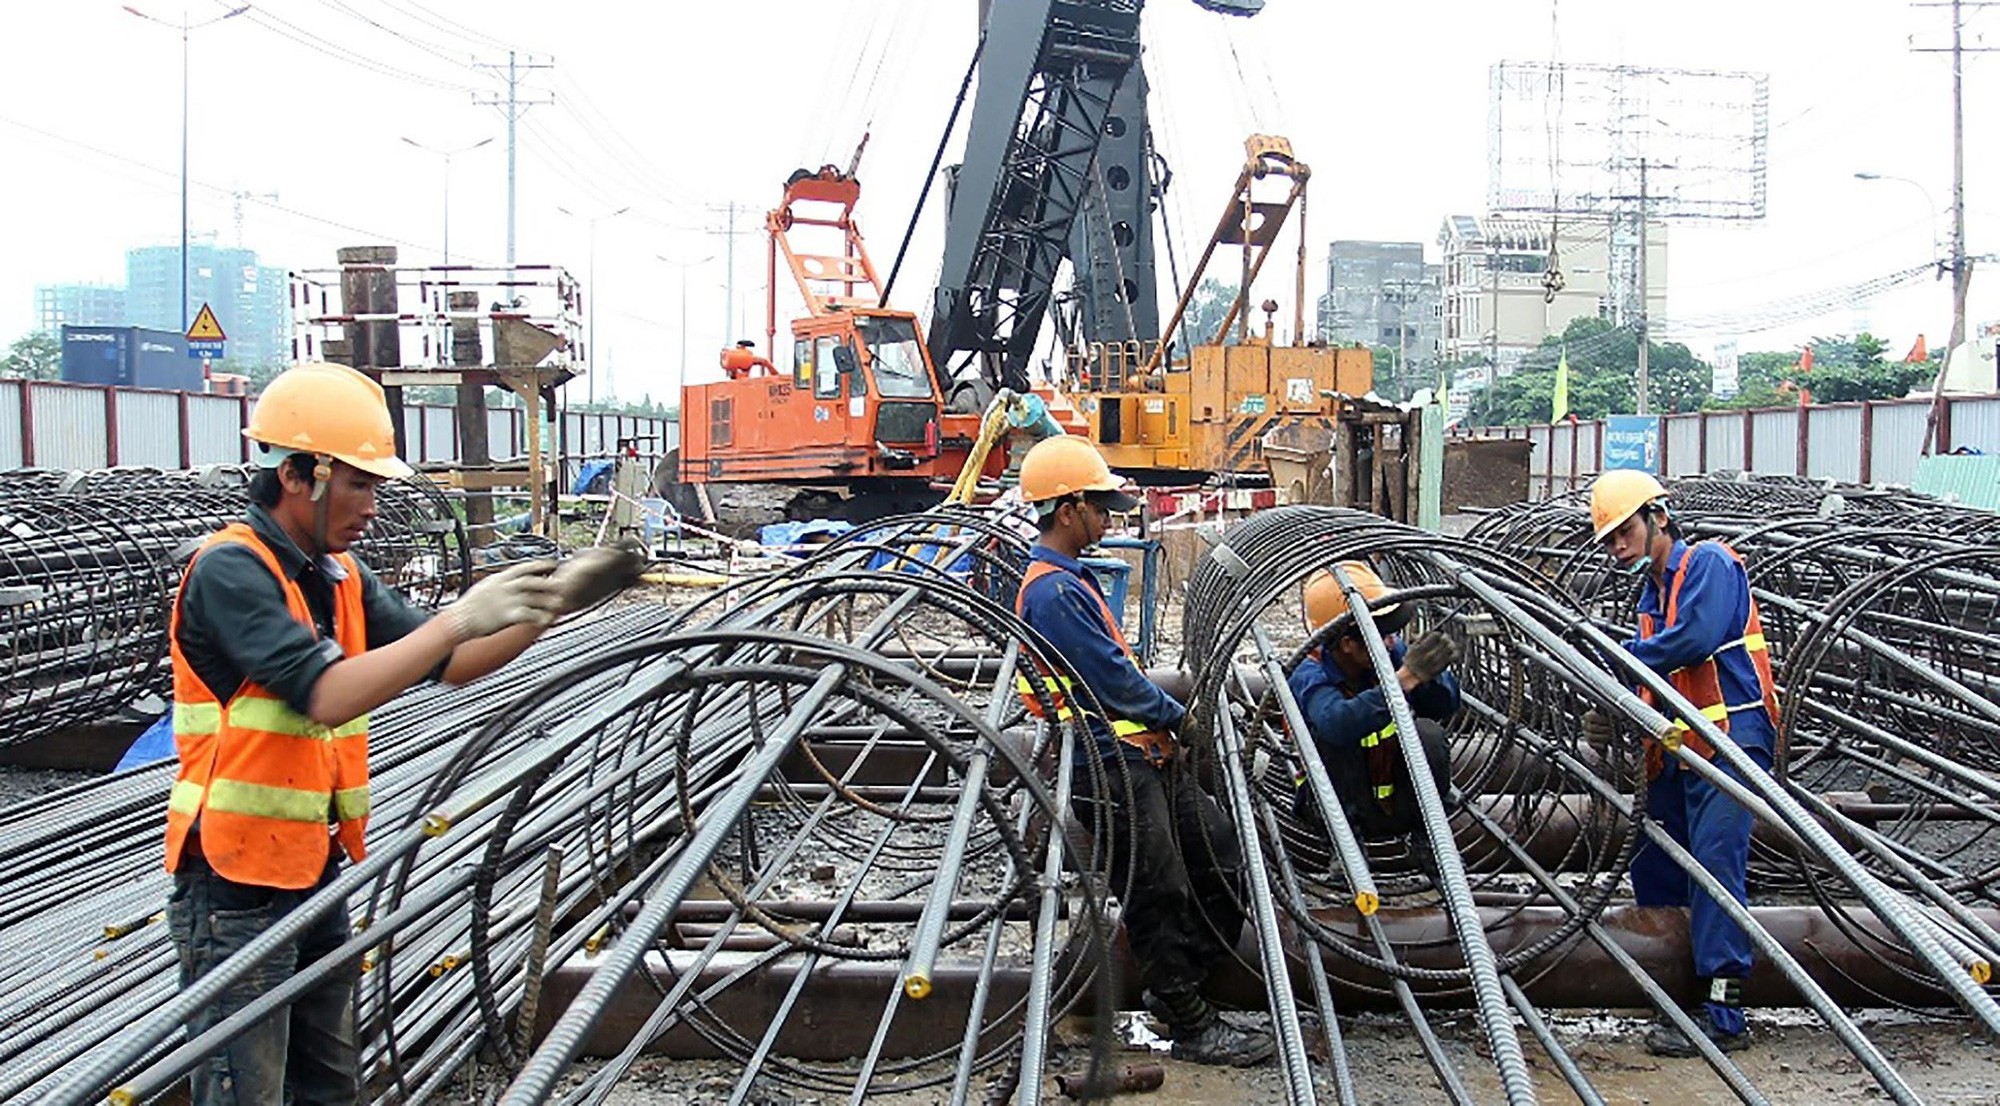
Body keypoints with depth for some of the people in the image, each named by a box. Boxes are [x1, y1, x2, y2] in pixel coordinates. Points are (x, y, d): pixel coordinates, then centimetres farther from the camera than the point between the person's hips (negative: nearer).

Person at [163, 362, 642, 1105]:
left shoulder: (341, 578, 8)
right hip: (238, 888, -8)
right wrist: (460, 619, -29)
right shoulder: (231, 571, -17)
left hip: (316, 877, 8)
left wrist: (554, 601, -5)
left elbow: (452, 665, 7)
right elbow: (328, 695, -29)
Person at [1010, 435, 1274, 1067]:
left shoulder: (1067, 579, 15)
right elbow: (1112, 680, -19)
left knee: (1223, 858, 14)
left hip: (1146, 755, 10)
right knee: (1159, 894, 0)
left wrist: (1163, 713, 4)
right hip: (1111, 766, -10)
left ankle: (1175, 986, 26)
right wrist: (1175, 713, -4)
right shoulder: (1053, 593, -19)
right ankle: (1190, 1027, 14)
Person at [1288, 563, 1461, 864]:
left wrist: (1433, 675, -34)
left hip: (1399, 803, 4)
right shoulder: (1310, 678, -24)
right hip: (1345, 804, -3)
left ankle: (1425, 836, -5)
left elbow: (1444, 708, -11)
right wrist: (1404, 679, -53)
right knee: (1333, 737, -30)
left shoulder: (1391, 654, -12)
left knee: (1428, 734, -24)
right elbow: (1337, 722, -46)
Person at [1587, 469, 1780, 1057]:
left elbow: (1696, 638, -20)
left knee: (1715, 863, -16)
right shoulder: (1651, 594, 23)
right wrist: (1612, 721, 2)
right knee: (1653, 870, 11)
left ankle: (1723, 1013, -16)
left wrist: (1624, 657, -7)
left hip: (1729, 736, -10)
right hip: (1675, 751, 10)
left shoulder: (1709, 562, -4)